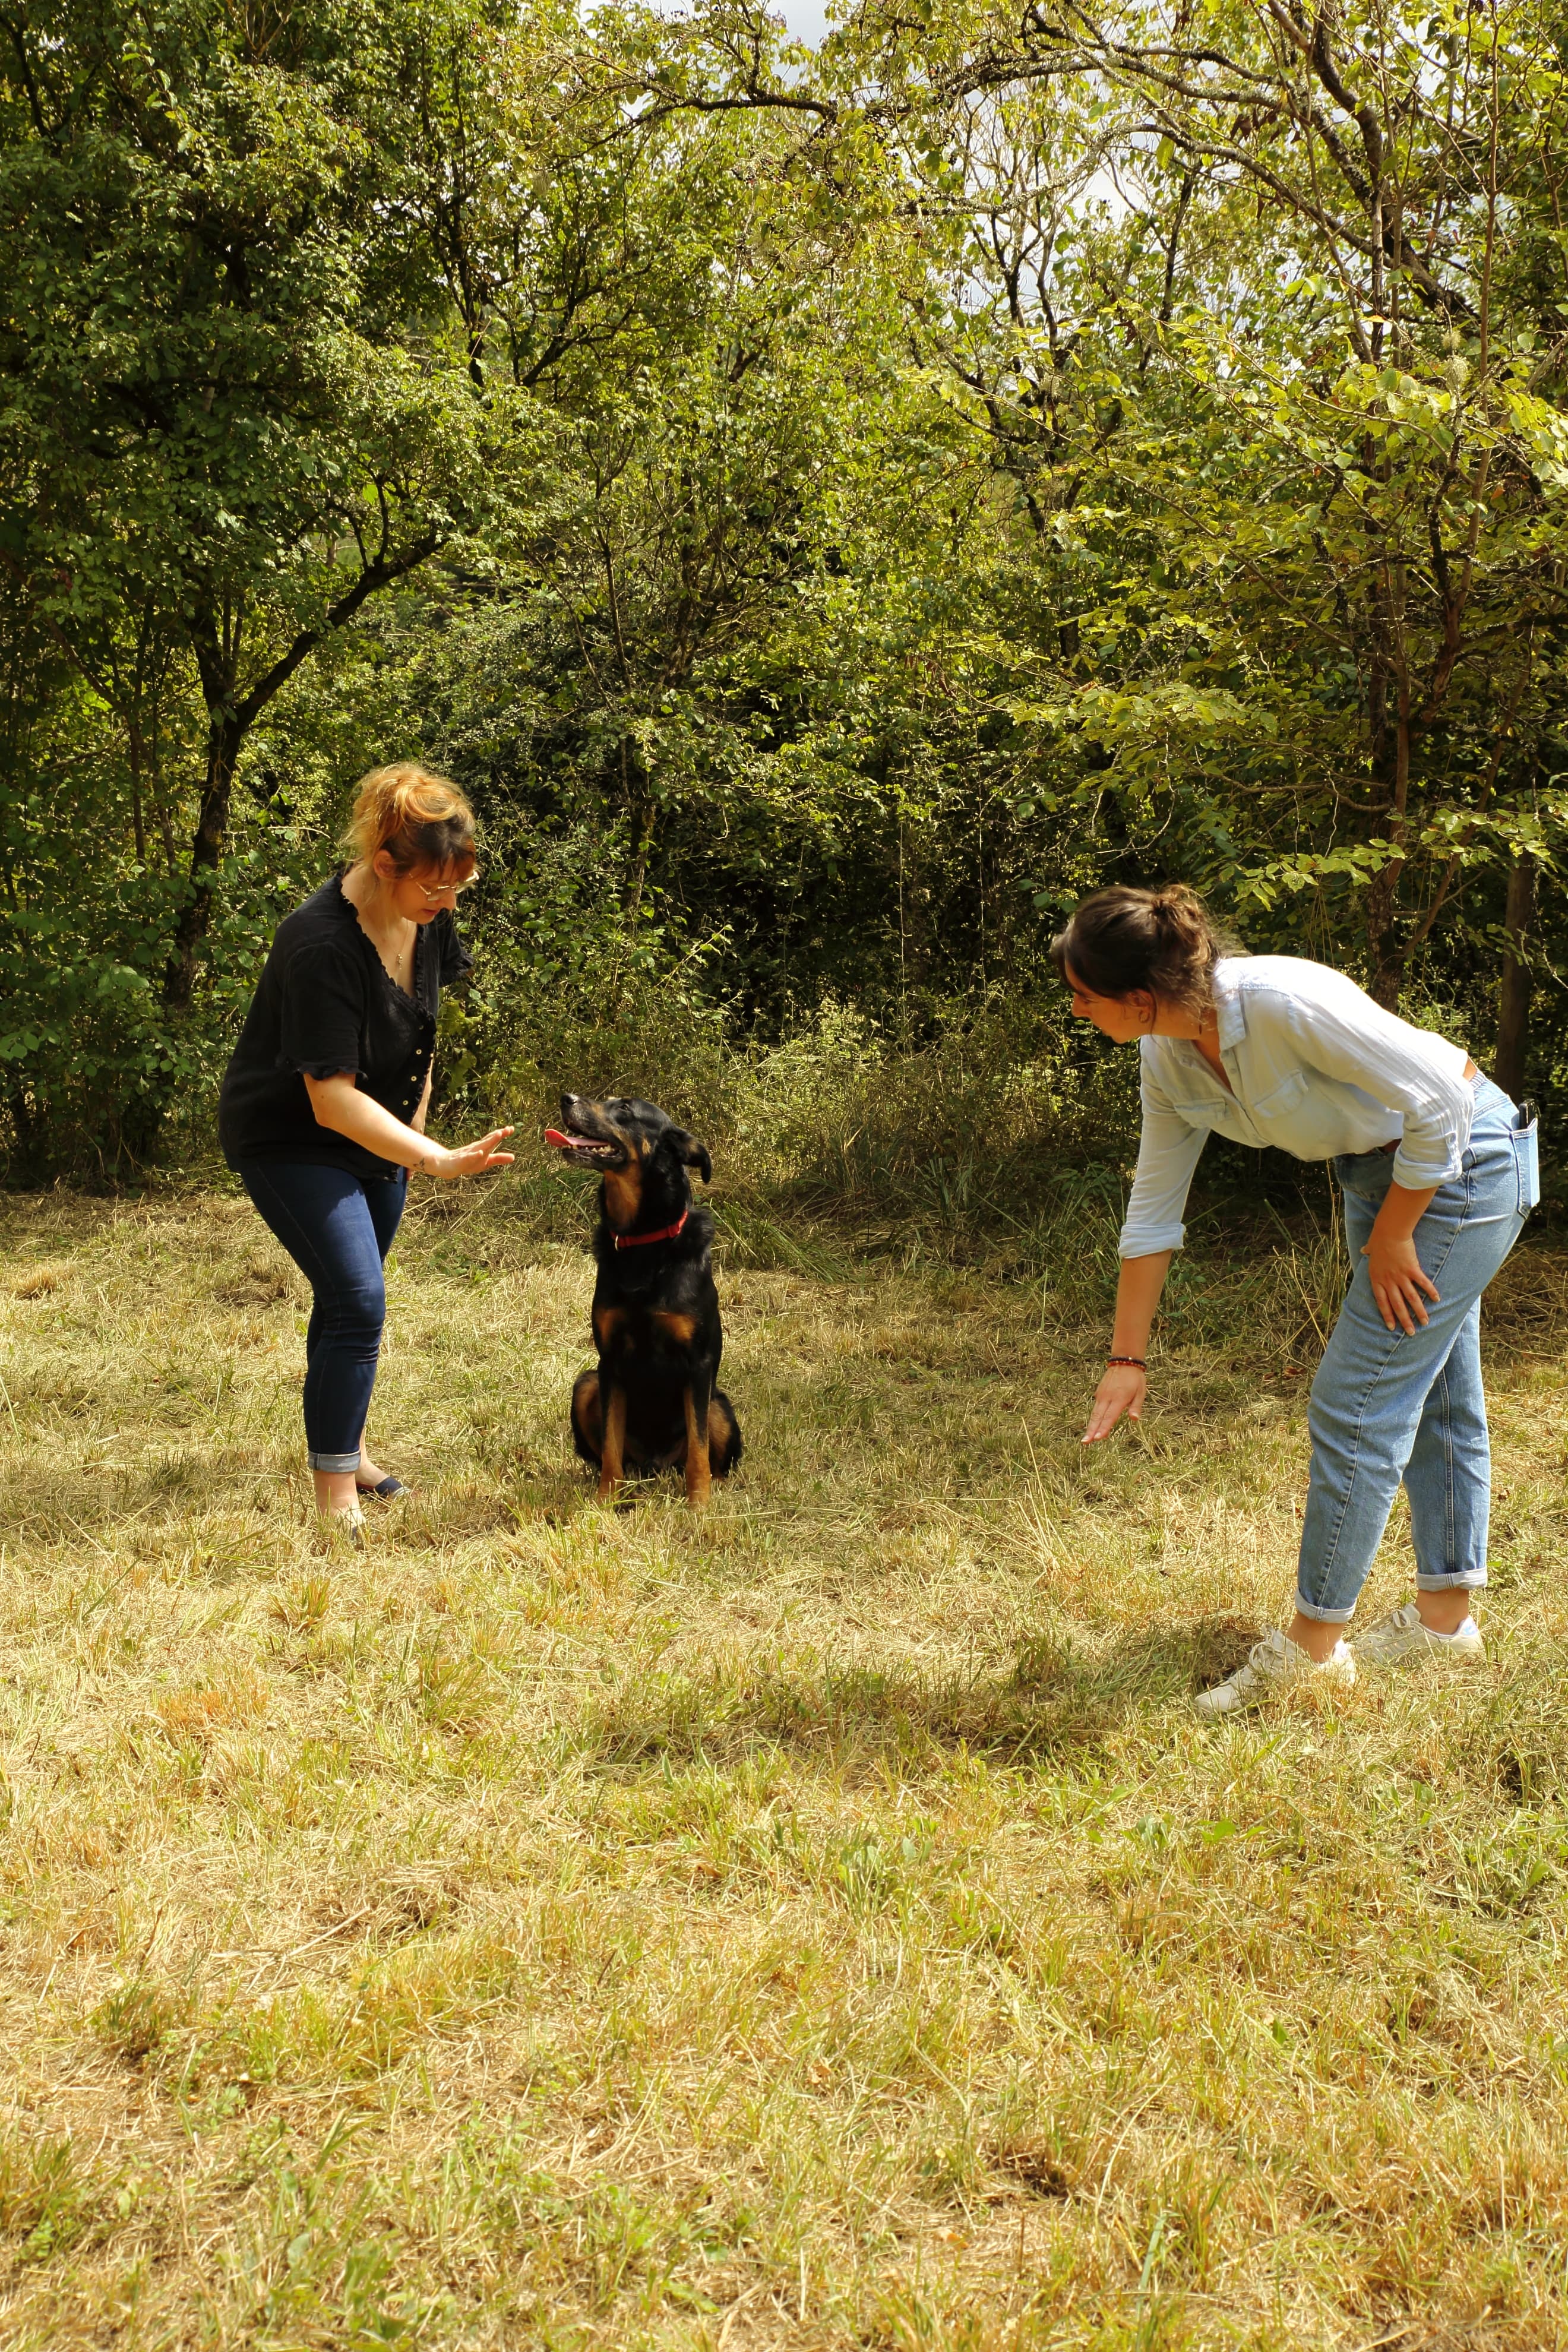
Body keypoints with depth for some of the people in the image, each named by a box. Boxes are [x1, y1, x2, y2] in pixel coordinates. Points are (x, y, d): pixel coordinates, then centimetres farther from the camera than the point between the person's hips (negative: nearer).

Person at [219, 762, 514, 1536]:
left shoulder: (427, 917, -9)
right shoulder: (320, 945, -33)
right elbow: (332, 1100, -33)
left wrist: (413, 1125, 11)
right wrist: (440, 1160, -38)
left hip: (376, 1134, 7)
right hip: (291, 1139, -7)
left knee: (351, 1297, 18)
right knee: (358, 1303, -15)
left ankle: (344, 1446, 37)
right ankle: (335, 1498, -6)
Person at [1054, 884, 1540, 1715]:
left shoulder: (1282, 1003, -33)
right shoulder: (1169, 1061, -8)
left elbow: (1441, 1098, -26)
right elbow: (1152, 1212, 2)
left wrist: (1391, 1236, -15)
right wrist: (1127, 1358, 6)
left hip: (1464, 1162, -8)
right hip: (1380, 1169, 8)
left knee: (1356, 1406, -5)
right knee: (1433, 1397, 18)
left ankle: (1313, 1646, 8)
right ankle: (1446, 1616, 33)